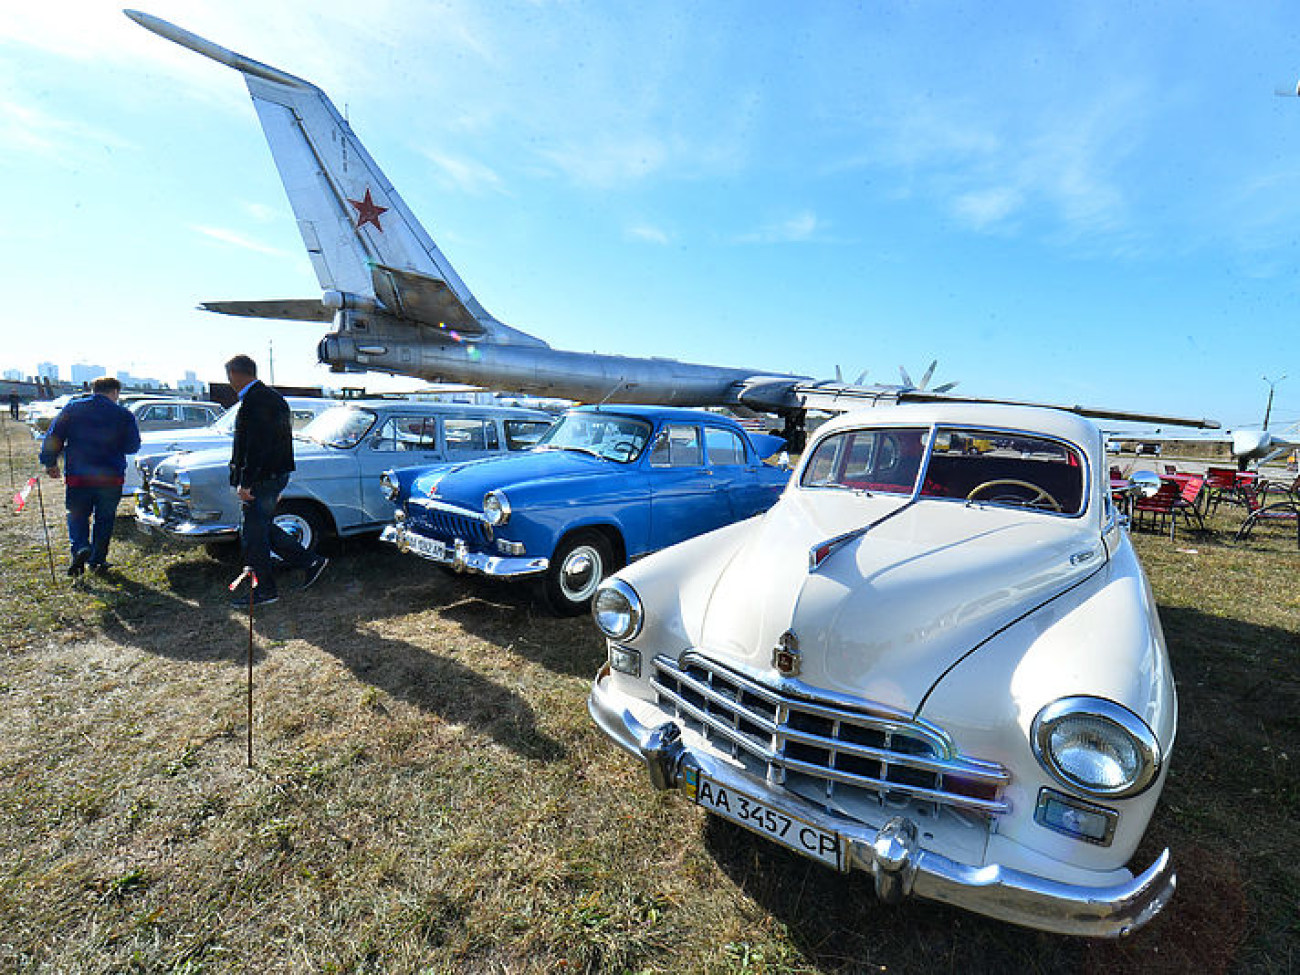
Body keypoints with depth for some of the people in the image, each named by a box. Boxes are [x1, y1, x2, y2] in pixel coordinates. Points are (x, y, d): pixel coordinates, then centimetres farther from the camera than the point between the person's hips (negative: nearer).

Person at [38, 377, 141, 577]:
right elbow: (132, 446, 0)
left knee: (77, 516, 14)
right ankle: (97, 561, 15)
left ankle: (80, 548, -10)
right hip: (110, 477, -1)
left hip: (77, 476, 1)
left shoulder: (72, 408, 3)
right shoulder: (124, 414, -3)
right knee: (104, 519, 11)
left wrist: (50, 462, 14)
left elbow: (53, 437, 4)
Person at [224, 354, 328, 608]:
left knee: (253, 534, 2)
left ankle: (266, 590, 14)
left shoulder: (253, 402, -18)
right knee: (262, 528, 19)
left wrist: (245, 484, -19)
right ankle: (310, 561, 19)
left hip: (261, 480, -10)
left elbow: (255, 447, -23)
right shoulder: (273, 397, 12)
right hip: (277, 474, 10)